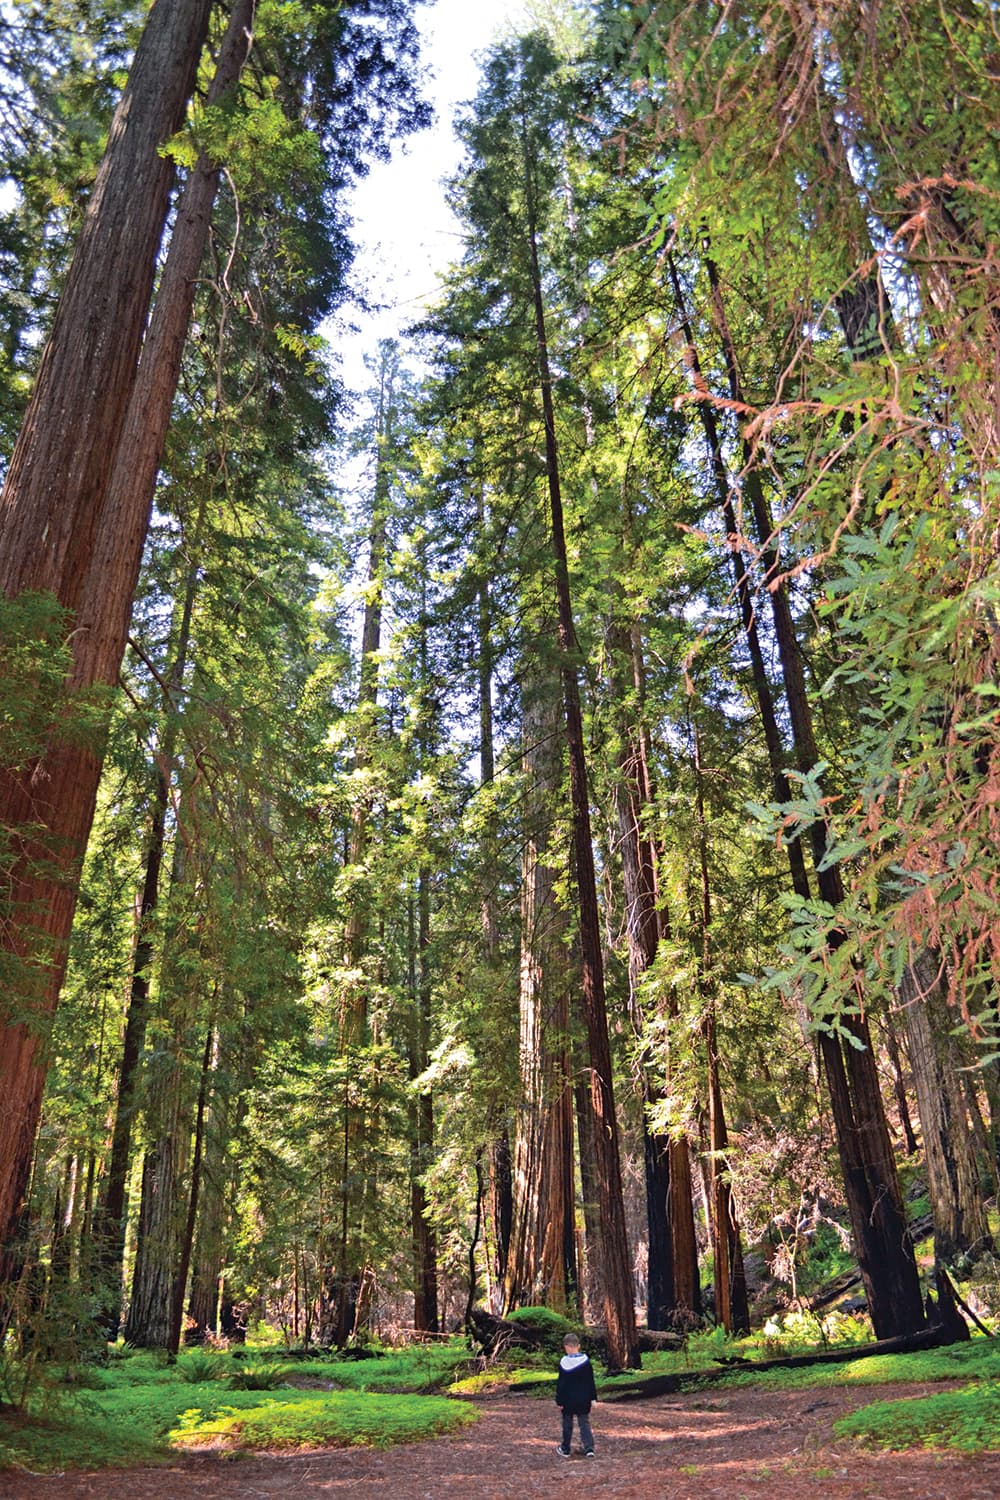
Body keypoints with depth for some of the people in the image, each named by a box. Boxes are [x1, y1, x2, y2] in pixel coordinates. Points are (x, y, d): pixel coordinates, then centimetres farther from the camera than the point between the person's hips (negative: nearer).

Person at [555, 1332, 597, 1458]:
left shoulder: (564, 1363, -15)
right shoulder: (586, 1361, -4)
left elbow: (560, 1384, -10)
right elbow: (591, 1382, 3)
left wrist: (559, 1400, -3)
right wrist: (593, 1397, 11)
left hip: (568, 1400, -2)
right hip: (584, 1399, 2)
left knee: (567, 1424, 13)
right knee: (584, 1423, 9)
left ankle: (565, 1449, 22)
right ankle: (589, 1448, -3)